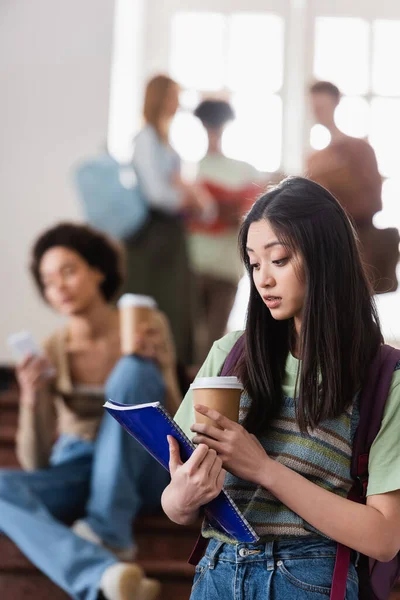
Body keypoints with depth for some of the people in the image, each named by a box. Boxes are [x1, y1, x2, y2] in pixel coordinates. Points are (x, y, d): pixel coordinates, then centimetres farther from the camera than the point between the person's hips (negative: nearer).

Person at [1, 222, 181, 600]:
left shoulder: (147, 326, -3)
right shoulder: (51, 352, -1)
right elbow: (35, 464, -5)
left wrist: (156, 368, -25)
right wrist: (31, 400, -24)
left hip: (139, 470, -1)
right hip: (76, 471, 2)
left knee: (131, 370, -28)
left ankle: (110, 530, -28)